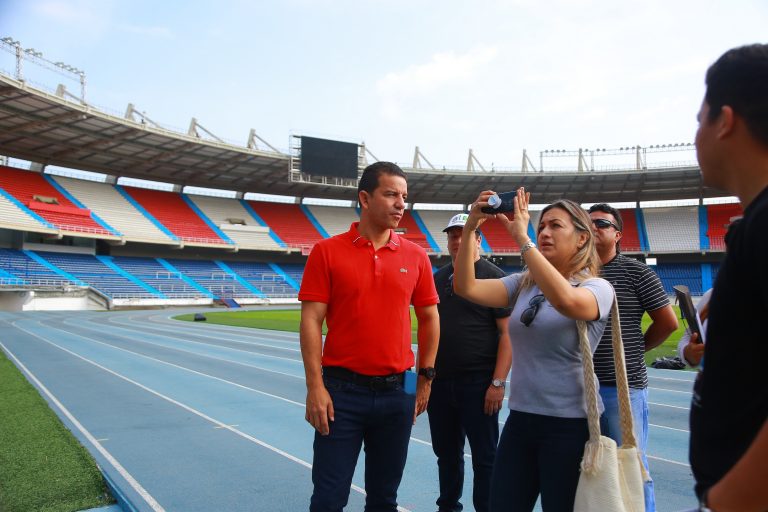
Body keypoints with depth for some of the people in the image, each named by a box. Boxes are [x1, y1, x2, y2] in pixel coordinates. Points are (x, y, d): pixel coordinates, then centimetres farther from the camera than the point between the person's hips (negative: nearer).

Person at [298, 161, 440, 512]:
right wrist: (315, 386, -11)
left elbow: (429, 318, 10)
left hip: (397, 392, 3)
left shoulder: (416, 256, 3)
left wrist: (426, 377, 8)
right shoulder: (327, 251, -5)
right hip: (342, 390, -2)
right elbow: (311, 321, -7)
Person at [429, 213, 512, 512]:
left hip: (478, 383, -5)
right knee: (446, 453, 18)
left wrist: (498, 382, -16)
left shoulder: (493, 277, -6)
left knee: (484, 457, 5)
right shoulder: (438, 278, 11)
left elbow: (507, 333, -11)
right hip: (439, 381, 6)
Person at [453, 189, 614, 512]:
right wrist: (470, 228, -15)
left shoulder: (597, 287, -8)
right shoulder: (523, 284, 6)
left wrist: (521, 238, -30)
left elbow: (566, 300, -32)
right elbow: (466, 287, -6)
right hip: (520, 419, 5)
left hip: (570, 424, -5)